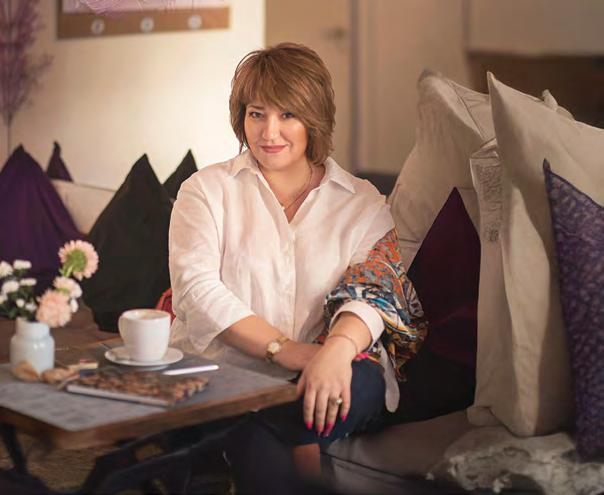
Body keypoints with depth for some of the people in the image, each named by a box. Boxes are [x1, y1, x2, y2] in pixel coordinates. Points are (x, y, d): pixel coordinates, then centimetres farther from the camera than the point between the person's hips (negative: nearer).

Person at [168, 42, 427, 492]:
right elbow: (196, 286, -3)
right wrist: (283, 349, -17)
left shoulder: (364, 204, 13)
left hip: (330, 376, 2)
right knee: (257, 450, -34)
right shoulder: (207, 190, 11)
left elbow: (373, 292, -2)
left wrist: (338, 348, -27)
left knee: (361, 380, -34)